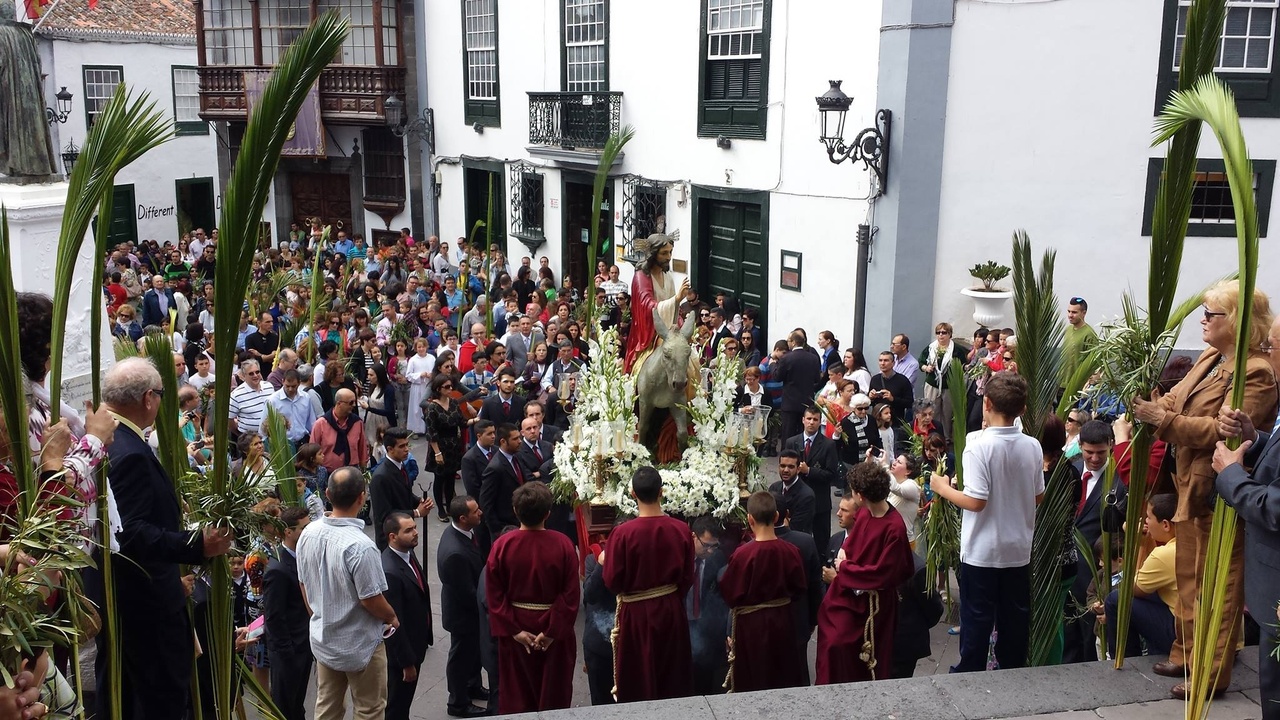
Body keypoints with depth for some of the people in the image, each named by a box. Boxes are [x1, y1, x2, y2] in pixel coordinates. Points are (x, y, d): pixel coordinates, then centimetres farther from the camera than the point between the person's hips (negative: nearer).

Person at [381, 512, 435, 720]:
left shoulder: (408, 554, -2)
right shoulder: (389, 571, -31)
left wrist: (425, 637, 15)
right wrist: (407, 662, -20)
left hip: (415, 643, 8)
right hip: (400, 650, -8)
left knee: (404, 700, 25)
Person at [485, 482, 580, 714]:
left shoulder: (502, 546, -15)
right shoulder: (562, 545, -17)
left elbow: (495, 595, -13)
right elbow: (571, 594, -18)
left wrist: (513, 630, -9)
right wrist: (553, 631, -14)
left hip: (516, 628, 1)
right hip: (555, 631, -1)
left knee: (517, 694, 18)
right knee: (554, 692, 19)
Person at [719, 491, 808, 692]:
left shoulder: (743, 554, -22)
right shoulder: (790, 551, -11)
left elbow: (730, 594, -14)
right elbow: (799, 591, 0)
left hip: (751, 626, -3)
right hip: (782, 622, 4)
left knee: (753, 685, 11)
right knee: (784, 677, 20)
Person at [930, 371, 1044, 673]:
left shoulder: (979, 447, -20)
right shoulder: (1033, 447, -3)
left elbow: (975, 501, -23)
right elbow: (1038, 497, 7)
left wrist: (943, 488, -8)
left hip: (982, 552, -5)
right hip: (1019, 549, 5)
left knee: (977, 618, 7)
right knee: (1015, 618, 16)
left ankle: (970, 673, 17)